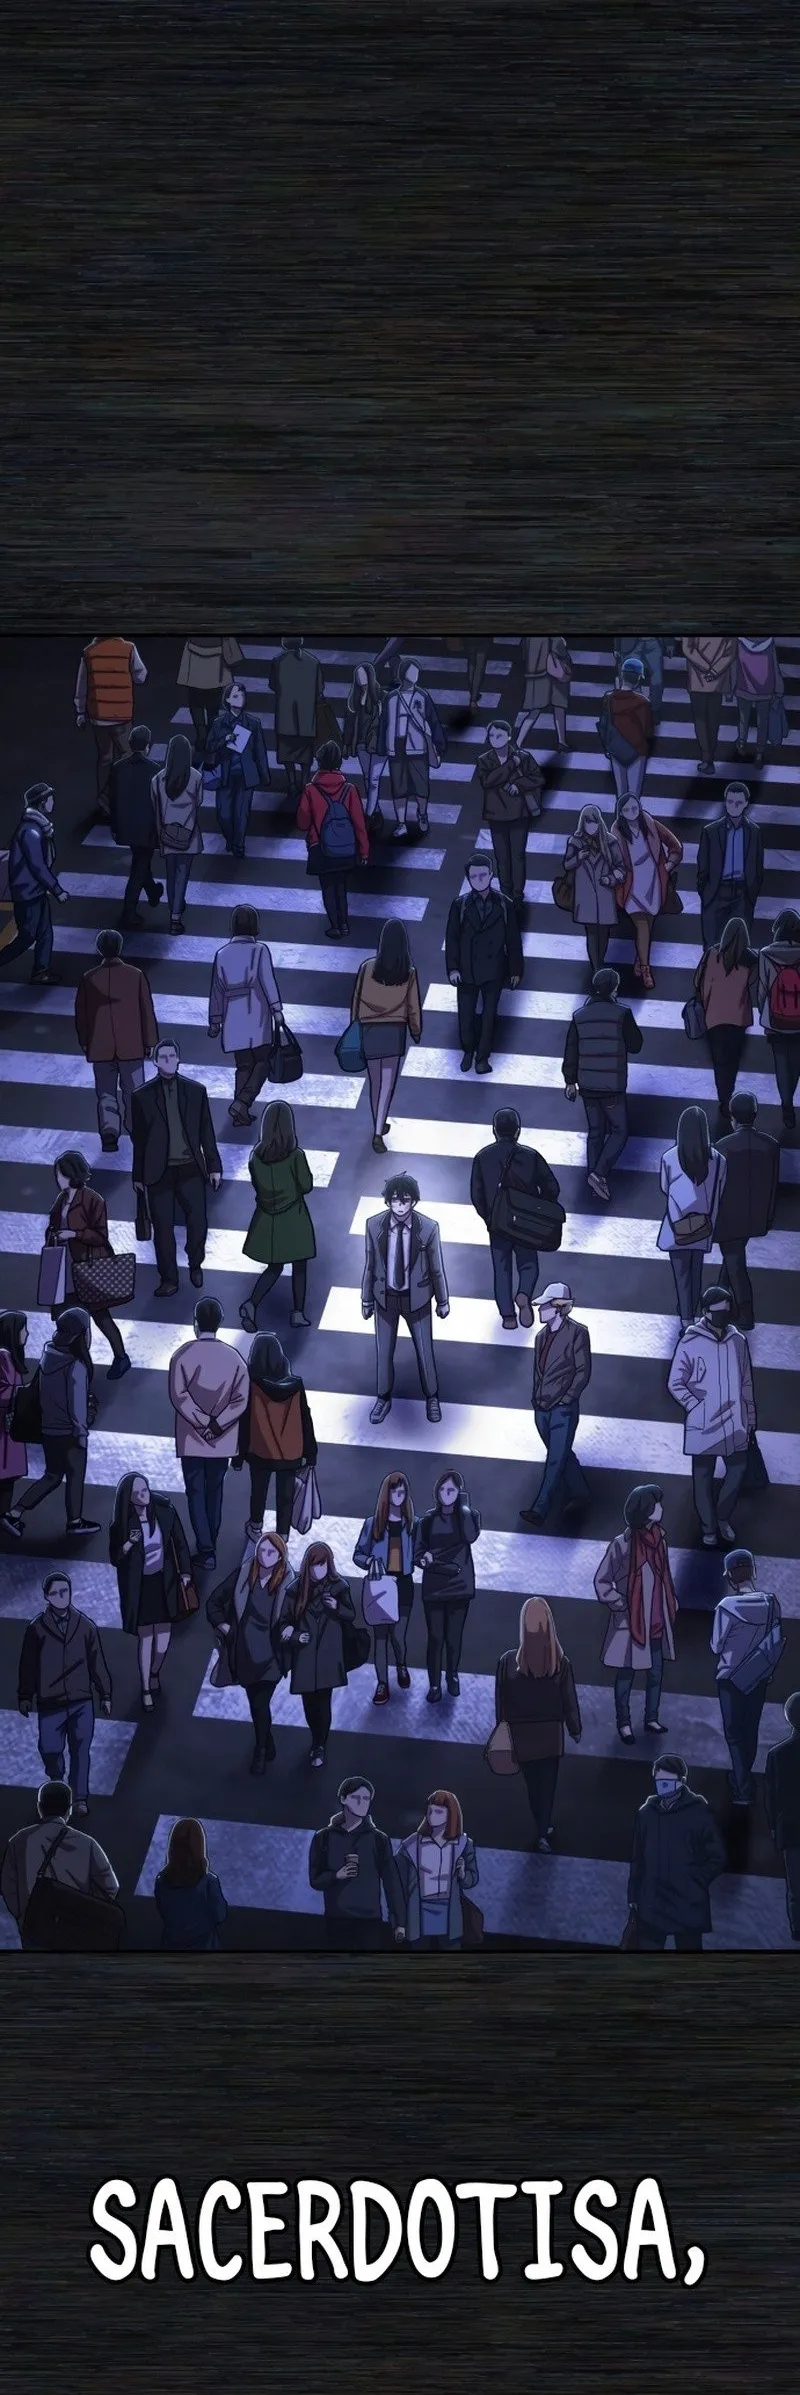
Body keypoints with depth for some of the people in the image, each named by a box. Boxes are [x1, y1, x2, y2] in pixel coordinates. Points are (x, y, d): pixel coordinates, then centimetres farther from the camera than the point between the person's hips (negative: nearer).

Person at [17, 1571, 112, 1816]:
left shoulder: (86, 1626, -4)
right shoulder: (37, 1629, -7)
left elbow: (97, 1662, 4)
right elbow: (27, 1665, 2)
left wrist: (105, 1694, 8)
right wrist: (24, 1696, 6)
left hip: (82, 1702, 1)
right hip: (50, 1703, -1)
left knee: (81, 1750, 6)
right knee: (49, 1750, 3)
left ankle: (80, 1797, 24)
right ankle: (57, 1782, 35)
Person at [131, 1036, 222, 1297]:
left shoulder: (196, 1091, 2)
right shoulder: (142, 1096, -2)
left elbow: (206, 1131, 7)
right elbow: (138, 1138, 3)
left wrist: (214, 1166, 6)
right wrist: (138, 1175, 5)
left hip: (190, 1169, 1)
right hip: (159, 1173, -1)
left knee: (198, 1223, 2)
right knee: (163, 1228, 4)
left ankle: (195, 1266, 29)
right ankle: (168, 1279, 19)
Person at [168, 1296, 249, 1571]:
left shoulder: (183, 1355, -11)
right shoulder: (234, 1356, -6)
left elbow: (179, 1396, -17)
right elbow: (241, 1399, -11)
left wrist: (203, 1422, -12)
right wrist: (217, 1423, -11)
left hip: (191, 1438, -2)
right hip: (222, 1440, 2)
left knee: (196, 1492, 5)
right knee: (215, 1491, 17)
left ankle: (206, 1551, -3)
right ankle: (210, 1546, 26)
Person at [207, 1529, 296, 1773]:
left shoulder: (288, 1584, -12)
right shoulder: (242, 1575, -7)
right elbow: (214, 1602, 3)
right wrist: (223, 1626, -6)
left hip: (269, 1656, -3)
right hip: (243, 1653, 3)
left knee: (260, 1704, -4)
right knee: (255, 1702, 16)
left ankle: (261, 1752, 18)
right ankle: (267, 1746, 37)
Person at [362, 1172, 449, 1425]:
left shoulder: (428, 1228, -22)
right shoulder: (374, 1226, -18)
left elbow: (437, 1268, -9)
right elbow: (370, 1265, -5)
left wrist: (443, 1301, 1)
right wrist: (366, 1299, 3)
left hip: (417, 1298, -1)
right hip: (385, 1297, 1)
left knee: (424, 1350, 15)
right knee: (383, 1351, 16)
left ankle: (431, 1397, 41)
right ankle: (383, 1398, 40)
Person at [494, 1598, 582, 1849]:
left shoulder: (508, 1662, -21)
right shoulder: (560, 1662, -19)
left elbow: (501, 1701, -9)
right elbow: (569, 1699, -7)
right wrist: (575, 1729, 9)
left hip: (522, 1734, 0)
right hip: (551, 1733, 0)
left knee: (532, 1784, 19)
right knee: (548, 1783, 15)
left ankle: (542, 1828, 33)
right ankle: (544, 1833, 12)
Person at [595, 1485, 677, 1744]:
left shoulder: (659, 1539, -3)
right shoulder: (622, 1544, -20)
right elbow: (601, 1581, -10)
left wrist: (672, 1603, 7)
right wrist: (619, 1604, -14)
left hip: (657, 1622, 5)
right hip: (630, 1622, -5)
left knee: (656, 1673, 15)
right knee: (626, 1674, 9)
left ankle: (651, 1718, 32)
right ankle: (623, 1723, 24)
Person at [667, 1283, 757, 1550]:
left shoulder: (738, 1341, 1)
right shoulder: (690, 1343, -12)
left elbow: (746, 1383, 9)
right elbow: (675, 1383, -7)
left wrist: (751, 1420, 11)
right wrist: (698, 1408, -13)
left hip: (734, 1423, 4)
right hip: (703, 1425, -4)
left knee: (738, 1469, 9)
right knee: (703, 1476, 8)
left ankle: (723, 1518, 32)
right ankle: (708, 1528, 23)